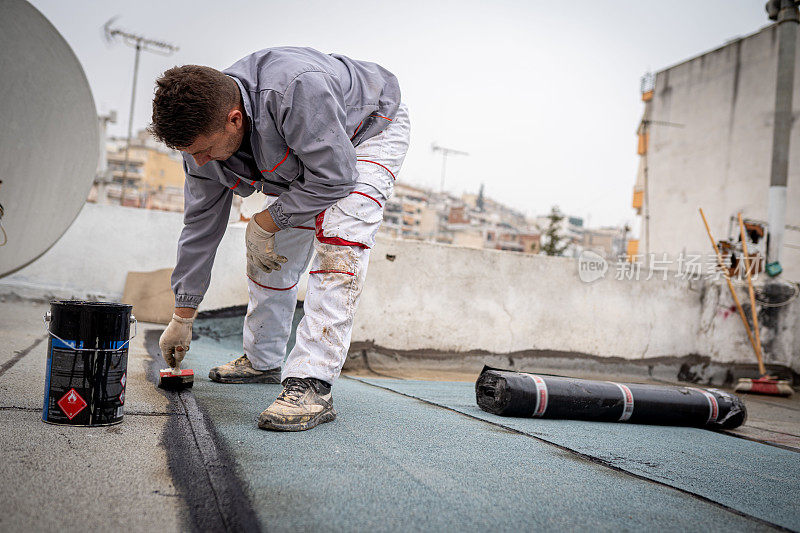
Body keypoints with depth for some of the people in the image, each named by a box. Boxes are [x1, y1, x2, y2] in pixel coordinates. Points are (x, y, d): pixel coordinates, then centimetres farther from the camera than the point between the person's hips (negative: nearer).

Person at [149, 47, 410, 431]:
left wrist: (267, 222, -24)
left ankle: (311, 384, -29)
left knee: (338, 242, -28)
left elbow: (334, 176, -35)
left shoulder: (296, 88, -44)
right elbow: (201, 223, -8)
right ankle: (263, 361, 26)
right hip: (297, 154, 7)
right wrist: (182, 316, -1)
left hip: (371, 131, -6)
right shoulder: (203, 130, -18)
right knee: (270, 253, 6)